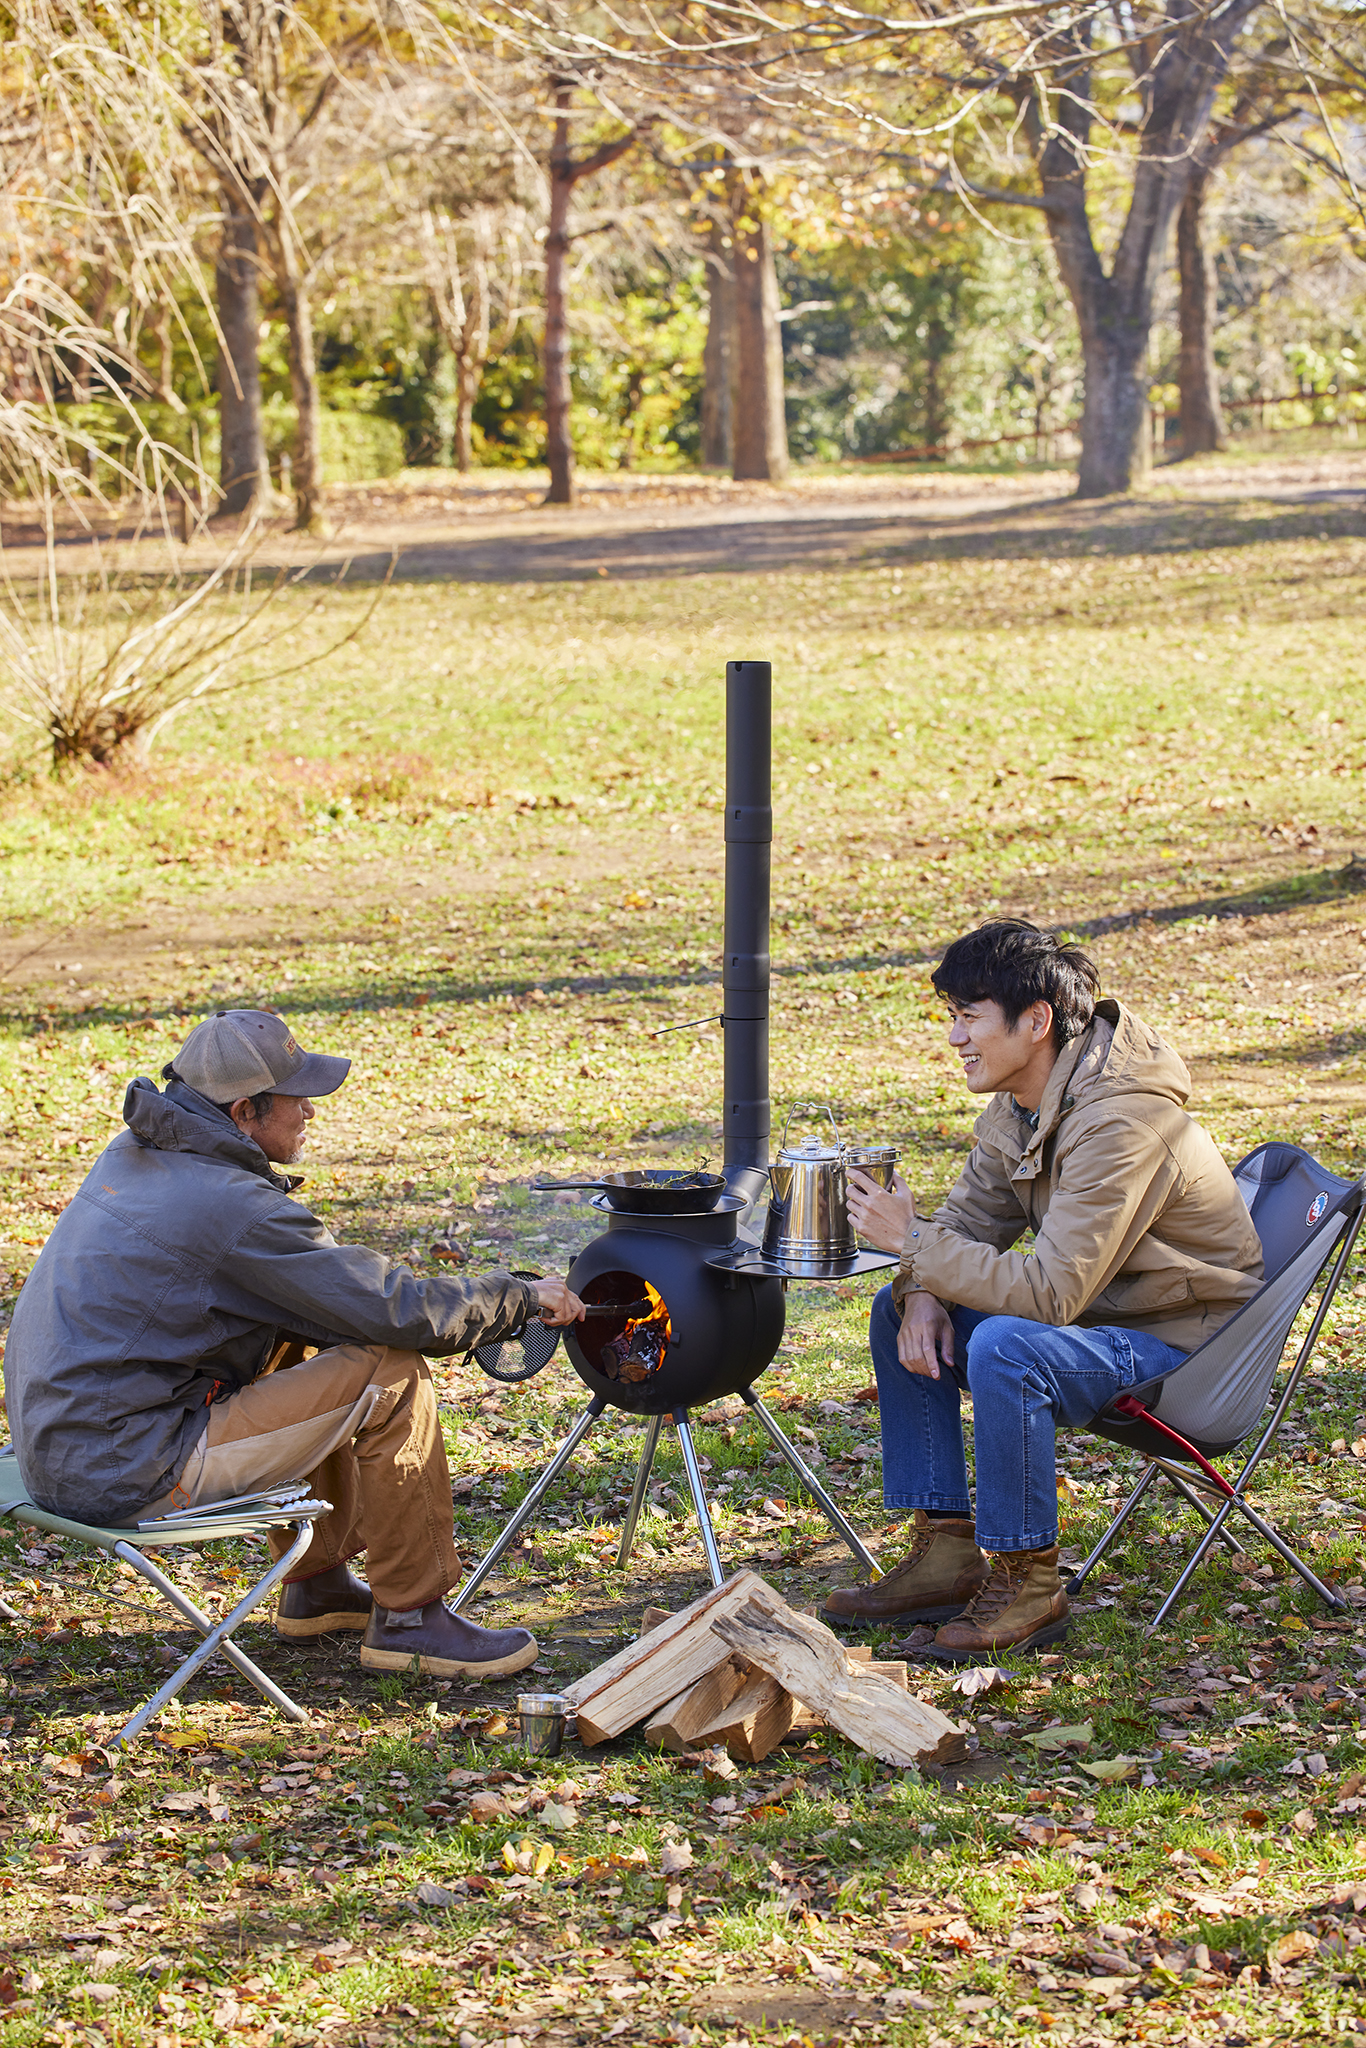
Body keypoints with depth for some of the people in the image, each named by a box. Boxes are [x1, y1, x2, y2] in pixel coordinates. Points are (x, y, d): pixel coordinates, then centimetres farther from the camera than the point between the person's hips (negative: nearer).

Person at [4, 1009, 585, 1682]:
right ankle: (409, 1619, 2)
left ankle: (317, 1584, 32)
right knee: (393, 1377, -10)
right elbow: (403, 1314, -18)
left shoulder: (135, 1154, 10)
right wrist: (523, 1296, -1)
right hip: (126, 1478, -10)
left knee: (293, 1345, 26)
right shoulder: (233, 1206, -19)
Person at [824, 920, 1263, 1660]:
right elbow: (969, 1219, 9)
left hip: (1182, 1343, -10)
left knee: (1005, 1347, -33)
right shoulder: (1018, 1105, 1)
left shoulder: (1119, 1124, -29)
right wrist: (923, 1289, -13)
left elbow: (1051, 1293, -32)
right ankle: (948, 1554, 5)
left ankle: (1026, 1583, -17)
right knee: (900, 1313, 4)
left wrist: (913, 1239, -25)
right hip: (1097, 1313, 10)